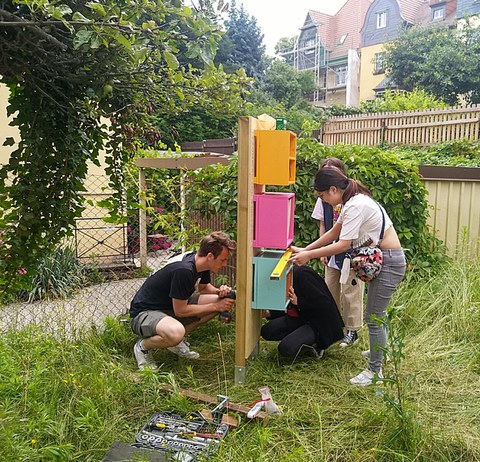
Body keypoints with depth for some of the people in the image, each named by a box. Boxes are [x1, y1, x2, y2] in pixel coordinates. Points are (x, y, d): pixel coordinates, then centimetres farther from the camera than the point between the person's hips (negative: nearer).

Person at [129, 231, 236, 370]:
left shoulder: (200, 262, -5)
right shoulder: (183, 270, -31)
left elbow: (204, 287, 16)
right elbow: (180, 310, -24)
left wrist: (220, 291, -7)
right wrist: (215, 306, -18)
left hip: (171, 306, 9)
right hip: (144, 312, -9)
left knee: (219, 300, -6)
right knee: (176, 332, -40)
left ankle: (177, 340, 6)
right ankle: (143, 346, -7)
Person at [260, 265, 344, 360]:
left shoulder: (301, 274, -23)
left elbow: (325, 302, -24)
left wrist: (298, 301, -26)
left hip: (319, 322, -9)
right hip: (302, 317, 9)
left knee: (285, 348, -26)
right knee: (266, 331, -7)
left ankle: (315, 344, 0)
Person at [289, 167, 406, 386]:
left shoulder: (356, 206, -24)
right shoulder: (353, 200, 7)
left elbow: (343, 244, -25)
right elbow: (334, 232, 13)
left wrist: (309, 255, -20)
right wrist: (306, 249, 8)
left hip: (389, 262, -10)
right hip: (381, 259, 10)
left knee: (373, 317, -2)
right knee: (377, 313, 26)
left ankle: (374, 370, 11)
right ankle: (380, 350, 46)